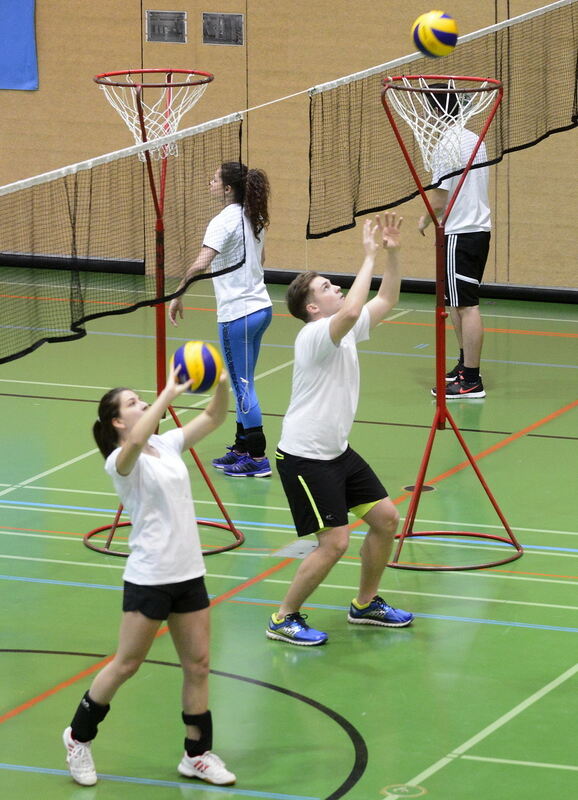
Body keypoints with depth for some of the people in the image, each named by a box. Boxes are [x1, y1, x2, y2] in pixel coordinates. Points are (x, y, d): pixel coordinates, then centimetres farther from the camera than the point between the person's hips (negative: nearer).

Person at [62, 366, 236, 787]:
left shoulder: (168, 445, 7)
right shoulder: (121, 461, -14)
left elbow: (213, 418, 6)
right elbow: (135, 442, -38)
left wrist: (223, 383, -14)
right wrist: (169, 395, -40)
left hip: (189, 575, 6)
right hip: (148, 578, -6)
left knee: (198, 664, 8)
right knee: (126, 665, 4)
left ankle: (198, 755, 19)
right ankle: (79, 737, 23)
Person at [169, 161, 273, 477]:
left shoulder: (224, 221, -18)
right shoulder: (253, 218, 9)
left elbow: (201, 264, -30)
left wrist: (178, 295, -22)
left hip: (237, 314, -9)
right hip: (260, 306, 9)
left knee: (243, 386, -2)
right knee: (243, 384, 17)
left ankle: (258, 458, 1)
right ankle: (241, 448, 25)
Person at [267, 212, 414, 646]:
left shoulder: (346, 330, 7)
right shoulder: (315, 334, -20)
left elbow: (386, 299, 16)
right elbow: (350, 311, -41)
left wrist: (393, 252, 1)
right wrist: (369, 257, -32)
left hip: (338, 452, 10)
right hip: (304, 457, -9)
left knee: (386, 518, 10)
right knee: (334, 542, -12)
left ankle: (366, 604, 27)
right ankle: (284, 619, 3)